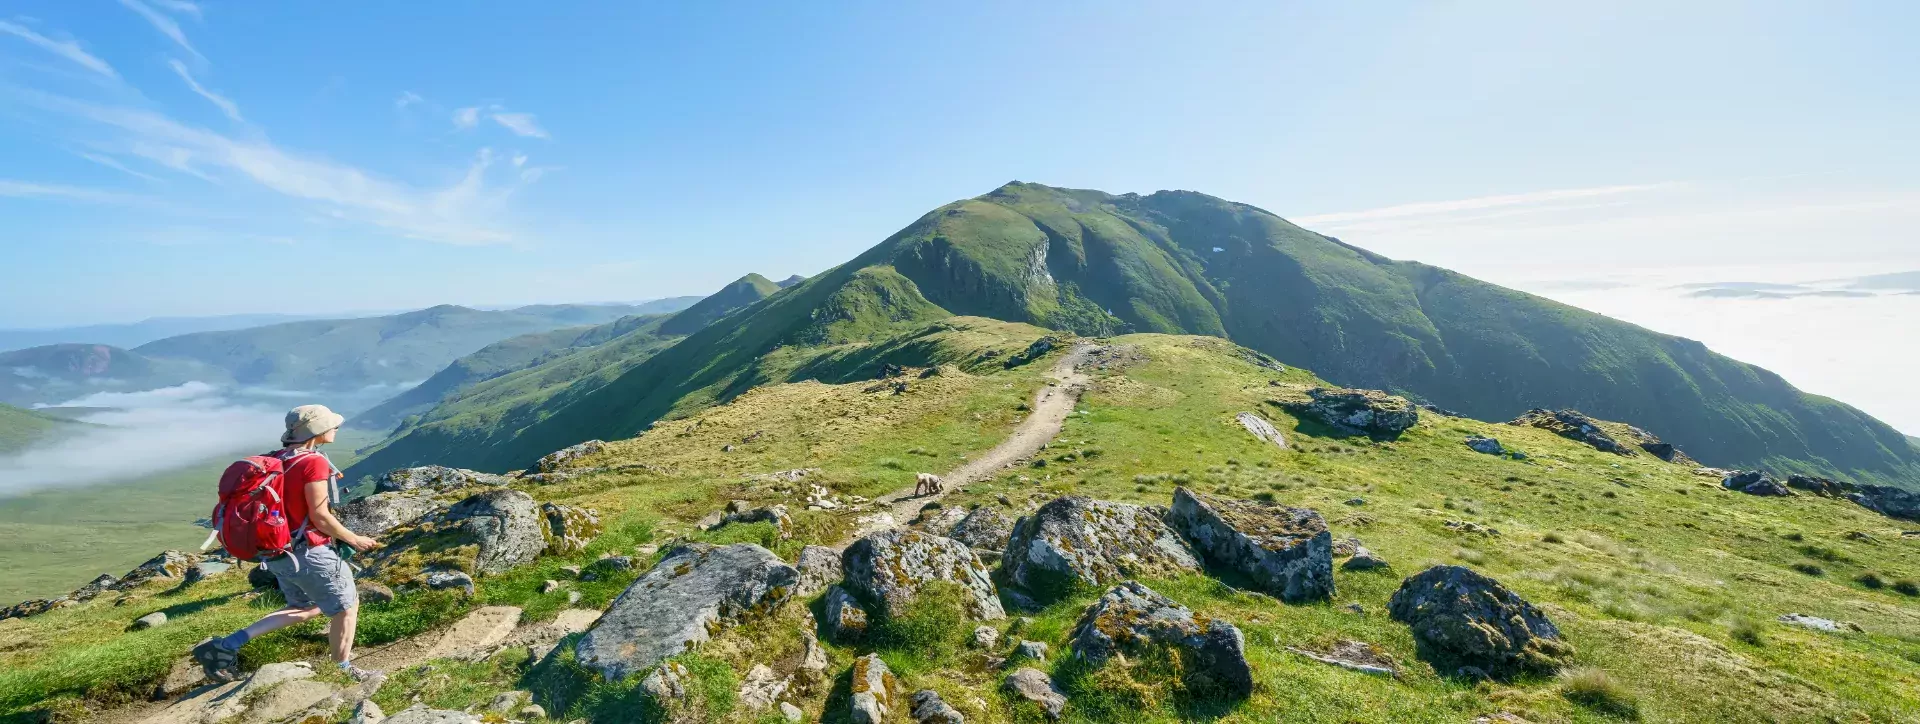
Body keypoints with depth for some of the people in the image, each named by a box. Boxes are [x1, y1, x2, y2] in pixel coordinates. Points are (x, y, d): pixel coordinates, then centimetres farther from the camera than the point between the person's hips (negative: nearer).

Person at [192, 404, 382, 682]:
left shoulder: (278, 460, 5)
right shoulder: (314, 462, -22)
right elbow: (319, 515, -20)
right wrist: (354, 539, -8)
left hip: (280, 551, 9)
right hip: (308, 553, -9)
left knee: (305, 609, 26)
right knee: (346, 607, 9)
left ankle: (224, 646, 18)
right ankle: (343, 672, 19)